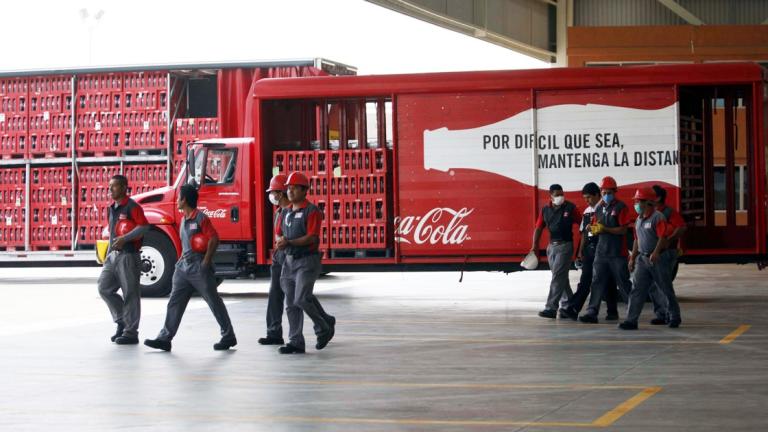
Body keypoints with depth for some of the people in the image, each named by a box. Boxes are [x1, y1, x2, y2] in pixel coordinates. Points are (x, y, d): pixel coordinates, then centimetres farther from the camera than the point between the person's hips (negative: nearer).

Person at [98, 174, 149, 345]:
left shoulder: (132, 207, -10)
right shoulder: (111, 209, 16)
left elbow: (144, 227, -19)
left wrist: (124, 238, -24)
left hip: (128, 255, -9)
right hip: (113, 254, 9)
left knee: (130, 294, -3)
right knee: (104, 288, 3)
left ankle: (131, 332, 2)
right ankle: (122, 321, 16)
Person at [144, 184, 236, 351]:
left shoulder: (200, 218, -12)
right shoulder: (184, 220, 15)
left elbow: (214, 239, -16)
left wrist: (206, 261, -17)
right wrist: (181, 259, 16)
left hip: (199, 268, -9)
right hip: (184, 267, 9)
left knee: (214, 302, 0)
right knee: (175, 303, 2)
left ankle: (228, 337, 10)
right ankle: (165, 338, 1)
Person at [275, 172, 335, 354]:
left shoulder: (312, 211, -9)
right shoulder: (286, 213, 15)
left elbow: (312, 237, -18)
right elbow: (278, 235, 18)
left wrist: (289, 242, -24)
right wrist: (280, 241, -6)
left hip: (307, 260, -7)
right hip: (289, 261, 8)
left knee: (301, 299, -16)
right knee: (291, 304, 4)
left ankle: (324, 326, 7)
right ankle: (295, 342, 7)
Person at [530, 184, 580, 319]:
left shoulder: (570, 208, -6)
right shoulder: (545, 210, 6)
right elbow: (539, 228, 3)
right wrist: (535, 245, -8)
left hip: (565, 245, -5)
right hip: (552, 245, 5)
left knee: (558, 276, -12)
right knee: (561, 277, 14)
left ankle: (551, 308, -15)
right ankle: (567, 304, 26)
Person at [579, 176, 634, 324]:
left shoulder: (621, 207, -6)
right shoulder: (599, 208, 13)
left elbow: (623, 229, -12)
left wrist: (605, 229, -21)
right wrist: (593, 228, -5)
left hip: (617, 253, -5)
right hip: (601, 251, 5)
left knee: (623, 282, 4)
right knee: (597, 282, 0)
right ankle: (592, 312, -2)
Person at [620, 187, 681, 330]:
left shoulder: (658, 217, -13)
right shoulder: (639, 219, 13)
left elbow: (663, 238, -22)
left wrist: (655, 253, -35)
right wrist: (632, 258, 17)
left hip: (658, 259, -7)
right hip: (643, 258, 7)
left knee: (666, 290, 6)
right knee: (637, 290, -3)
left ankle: (675, 317, 22)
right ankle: (631, 320, -6)